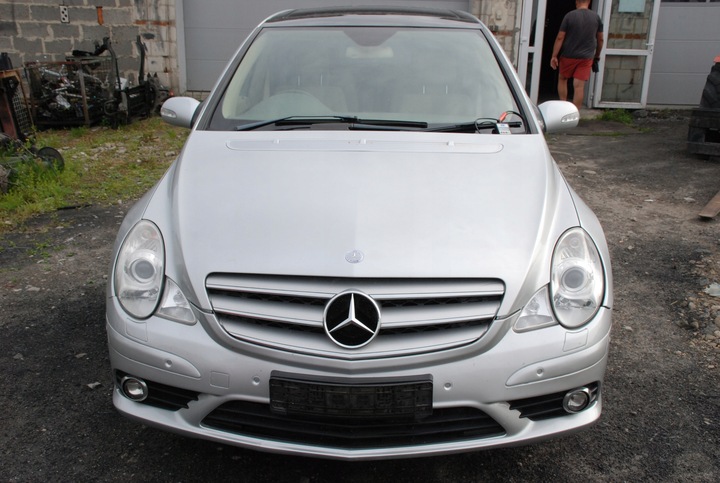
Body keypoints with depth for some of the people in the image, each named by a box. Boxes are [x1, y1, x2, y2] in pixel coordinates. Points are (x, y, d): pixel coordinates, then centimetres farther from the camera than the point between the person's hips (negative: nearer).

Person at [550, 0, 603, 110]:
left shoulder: (570, 16, -8)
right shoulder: (596, 18, 1)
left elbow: (560, 38, -11)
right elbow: (600, 39, 10)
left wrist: (554, 56, -6)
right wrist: (597, 55, 24)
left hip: (568, 56, -2)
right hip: (586, 57, 2)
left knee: (562, 79, 19)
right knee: (579, 86, 0)